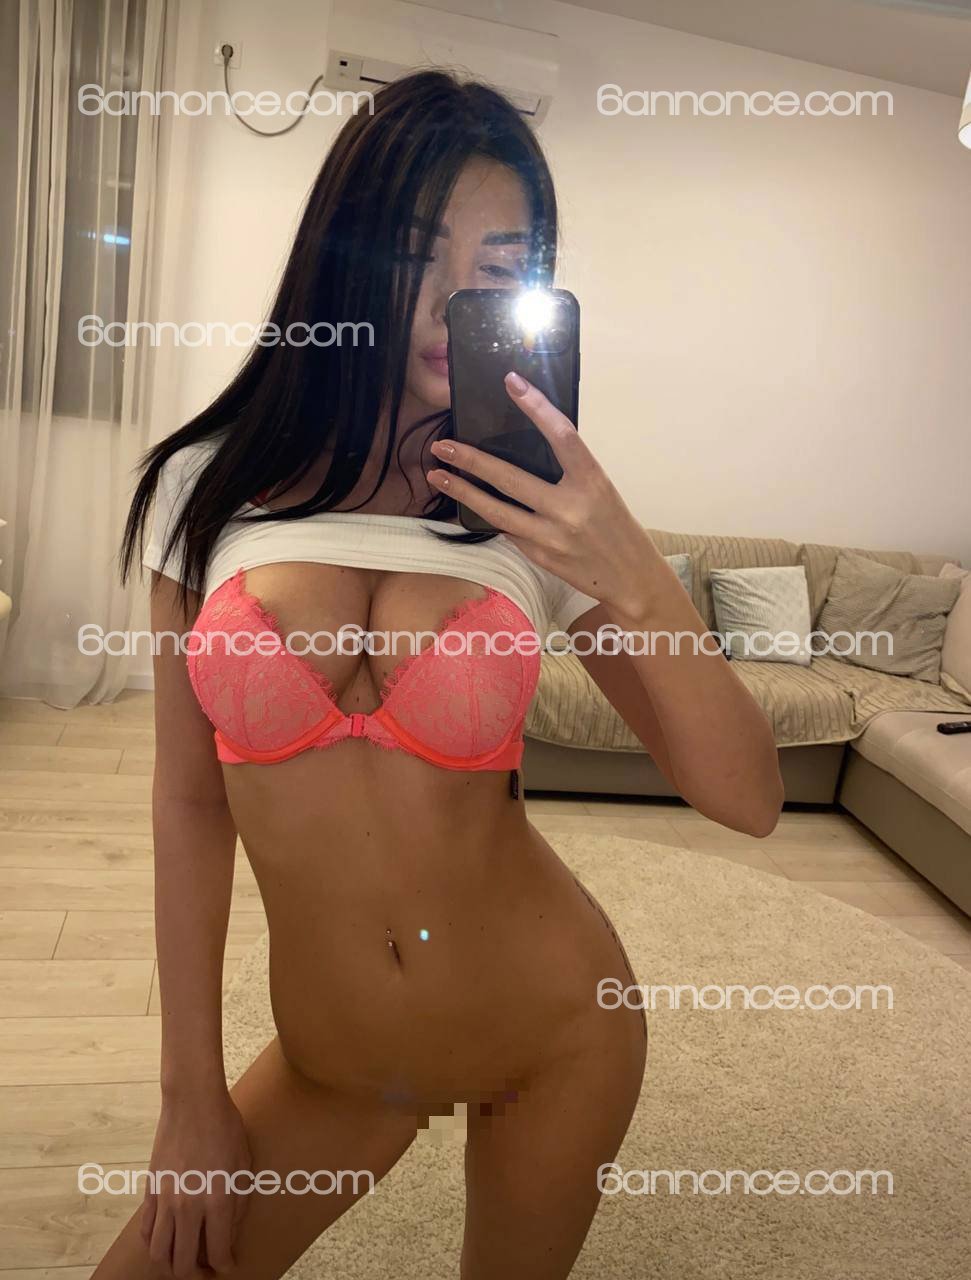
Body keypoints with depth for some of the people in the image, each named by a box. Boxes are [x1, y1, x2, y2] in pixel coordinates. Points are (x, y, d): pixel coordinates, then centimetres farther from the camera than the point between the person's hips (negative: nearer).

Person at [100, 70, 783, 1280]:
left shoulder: (543, 511, -10)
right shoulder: (212, 488, -9)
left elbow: (747, 799, -12)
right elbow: (189, 801, -3)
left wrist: (639, 583, -28)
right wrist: (192, 1092, 0)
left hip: (553, 1038, 0)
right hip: (326, 1057, 1)